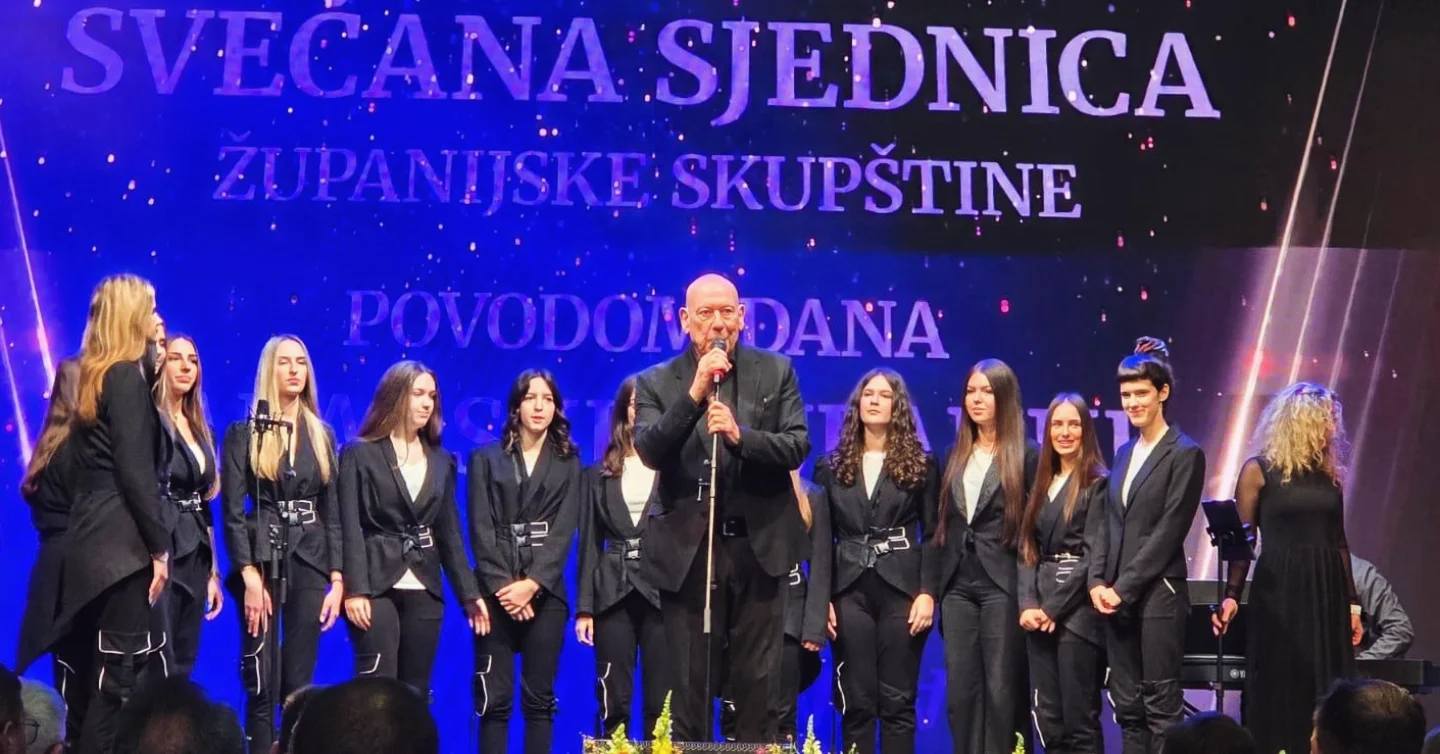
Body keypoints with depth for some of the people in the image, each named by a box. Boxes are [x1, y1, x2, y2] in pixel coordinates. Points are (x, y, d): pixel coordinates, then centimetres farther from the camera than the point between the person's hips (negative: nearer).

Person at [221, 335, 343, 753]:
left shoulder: (322, 435, 13)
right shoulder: (244, 433, 2)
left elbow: (333, 511, 10)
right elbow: (232, 512, -5)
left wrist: (337, 578, 1)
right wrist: (250, 577, -15)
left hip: (310, 564, 3)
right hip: (261, 563, -3)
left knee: (299, 684, 5)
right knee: (263, 686, -5)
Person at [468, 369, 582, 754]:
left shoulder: (568, 464, 10)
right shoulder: (486, 459, 9)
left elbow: (563, 531, 0)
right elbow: (480, 529, 0)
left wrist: (532, 584, -13)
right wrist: (503, 585, -12)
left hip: (545, 592, 1)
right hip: (496, 590, -1)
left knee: (539, 696, 2)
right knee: (494, 697, -4)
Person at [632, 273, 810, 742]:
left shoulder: (776, 372, 4)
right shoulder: (656, 383, 2)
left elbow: (797, 447, -3)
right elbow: (650, 452, -12)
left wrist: (740, 435, -20)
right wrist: (694, 394, -22)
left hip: (758, 548, 1)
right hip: (687, 552, 0)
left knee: (758, 685, 7)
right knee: (688, 688, 7)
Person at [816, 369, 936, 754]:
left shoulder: (921, 464, 5)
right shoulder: (832, 466, 9)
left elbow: (932, 534, 2)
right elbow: (822, 538, 7)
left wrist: (927, 592, -9)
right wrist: (821, 598, -1)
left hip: (901, 589, -1)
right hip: (850, 592, 1)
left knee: (898, 700, 1)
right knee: (856, 700, 2)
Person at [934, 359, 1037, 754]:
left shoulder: (1026, 456, -3)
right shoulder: (954, 457, 14)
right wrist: (936, 584, 9)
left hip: (1003, 583, -5)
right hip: (957, 584, 5)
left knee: (1002, 688, -2)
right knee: (960, 689, 5)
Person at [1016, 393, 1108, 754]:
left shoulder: (1097, 483, -4)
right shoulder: (1042, 483, 16)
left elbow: (1093, 555, -11)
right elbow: (1028, 551, 12)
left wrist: (1054, 609, -12)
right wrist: (1028, 604, -3)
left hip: (1076, 613, -6)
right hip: (1039, 612, 6)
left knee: (1079, 718, -3)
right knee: (1047, 718, 7)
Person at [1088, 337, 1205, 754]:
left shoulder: (1185, 454, -6)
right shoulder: (1125, 453, 15)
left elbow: (1169, 531, -11)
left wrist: (1124, 588, -13)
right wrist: (1097, 581, 0)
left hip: (1158, 595, -7)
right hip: (1116, 596, 7)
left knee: (1161, 706, -4)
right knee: (1127, 705, 9)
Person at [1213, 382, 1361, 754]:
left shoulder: (1331, 473, 11)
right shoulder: (1259, 470, -3)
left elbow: (1339, 542, 14)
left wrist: (1352, 602, 10)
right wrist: (1231, 595, -14)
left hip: (1326, 592, 5)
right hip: (1278, 592, -5)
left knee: (1326, 693, 4)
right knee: (1278, 691, -1)